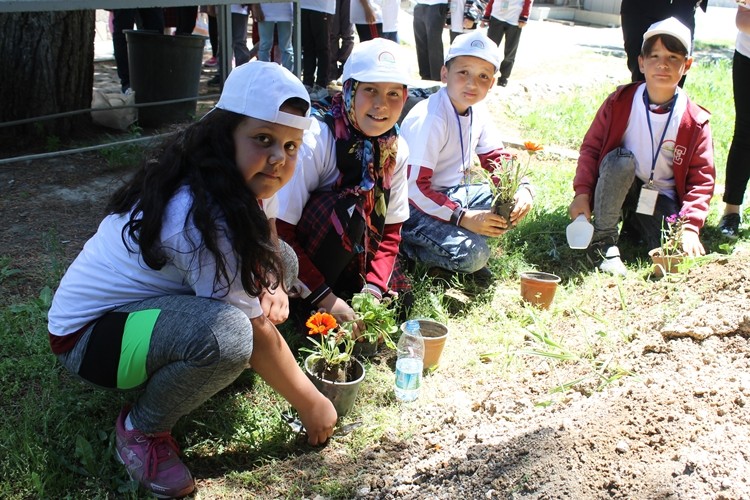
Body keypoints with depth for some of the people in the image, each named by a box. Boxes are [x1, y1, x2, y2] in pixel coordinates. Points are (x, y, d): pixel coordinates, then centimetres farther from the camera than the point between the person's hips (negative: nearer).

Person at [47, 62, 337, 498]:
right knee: (226, 333, -37)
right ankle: (142, 429, -8)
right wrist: (311, 404, -12)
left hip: (146, 299, 9)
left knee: (273, 259, 0)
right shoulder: (200, 220, -31)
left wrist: (268, 285, -20)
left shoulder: (224, 185, -5)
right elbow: (256, 332, -24)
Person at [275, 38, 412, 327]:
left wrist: (372, 289, -15)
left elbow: (389, 230, 0)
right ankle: (312, 311, -13)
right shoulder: (315, 140, -26)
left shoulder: (396, 150, -7)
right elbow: (279, 231, -25)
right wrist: (323, 297, -26)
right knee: (346, 206, -30)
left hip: (348, 263, 5)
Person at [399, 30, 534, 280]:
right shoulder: (429, 118, -24)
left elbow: (496, 157, 9)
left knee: (519, 200, -3)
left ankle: (458, 238, -4)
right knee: (472, 255, -26)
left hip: (454, 194, 8)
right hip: (416, 205, -8)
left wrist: (522, 188, -12)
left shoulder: (477, 111, 1)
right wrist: (463, 218, -30)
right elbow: (414, 187, -27)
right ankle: (403, 243, -5)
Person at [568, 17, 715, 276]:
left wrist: (690, 227, -19)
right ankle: (602, 240, -18)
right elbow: (591, 147, -2)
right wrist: (582, 193, -15)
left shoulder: (695, 121, -9)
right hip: (616, 189, -1)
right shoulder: (620, 102, -8)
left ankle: (635, 225, 14)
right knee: (621, 159, -33)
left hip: (662, 201, 1)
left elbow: (701, 179, -7)